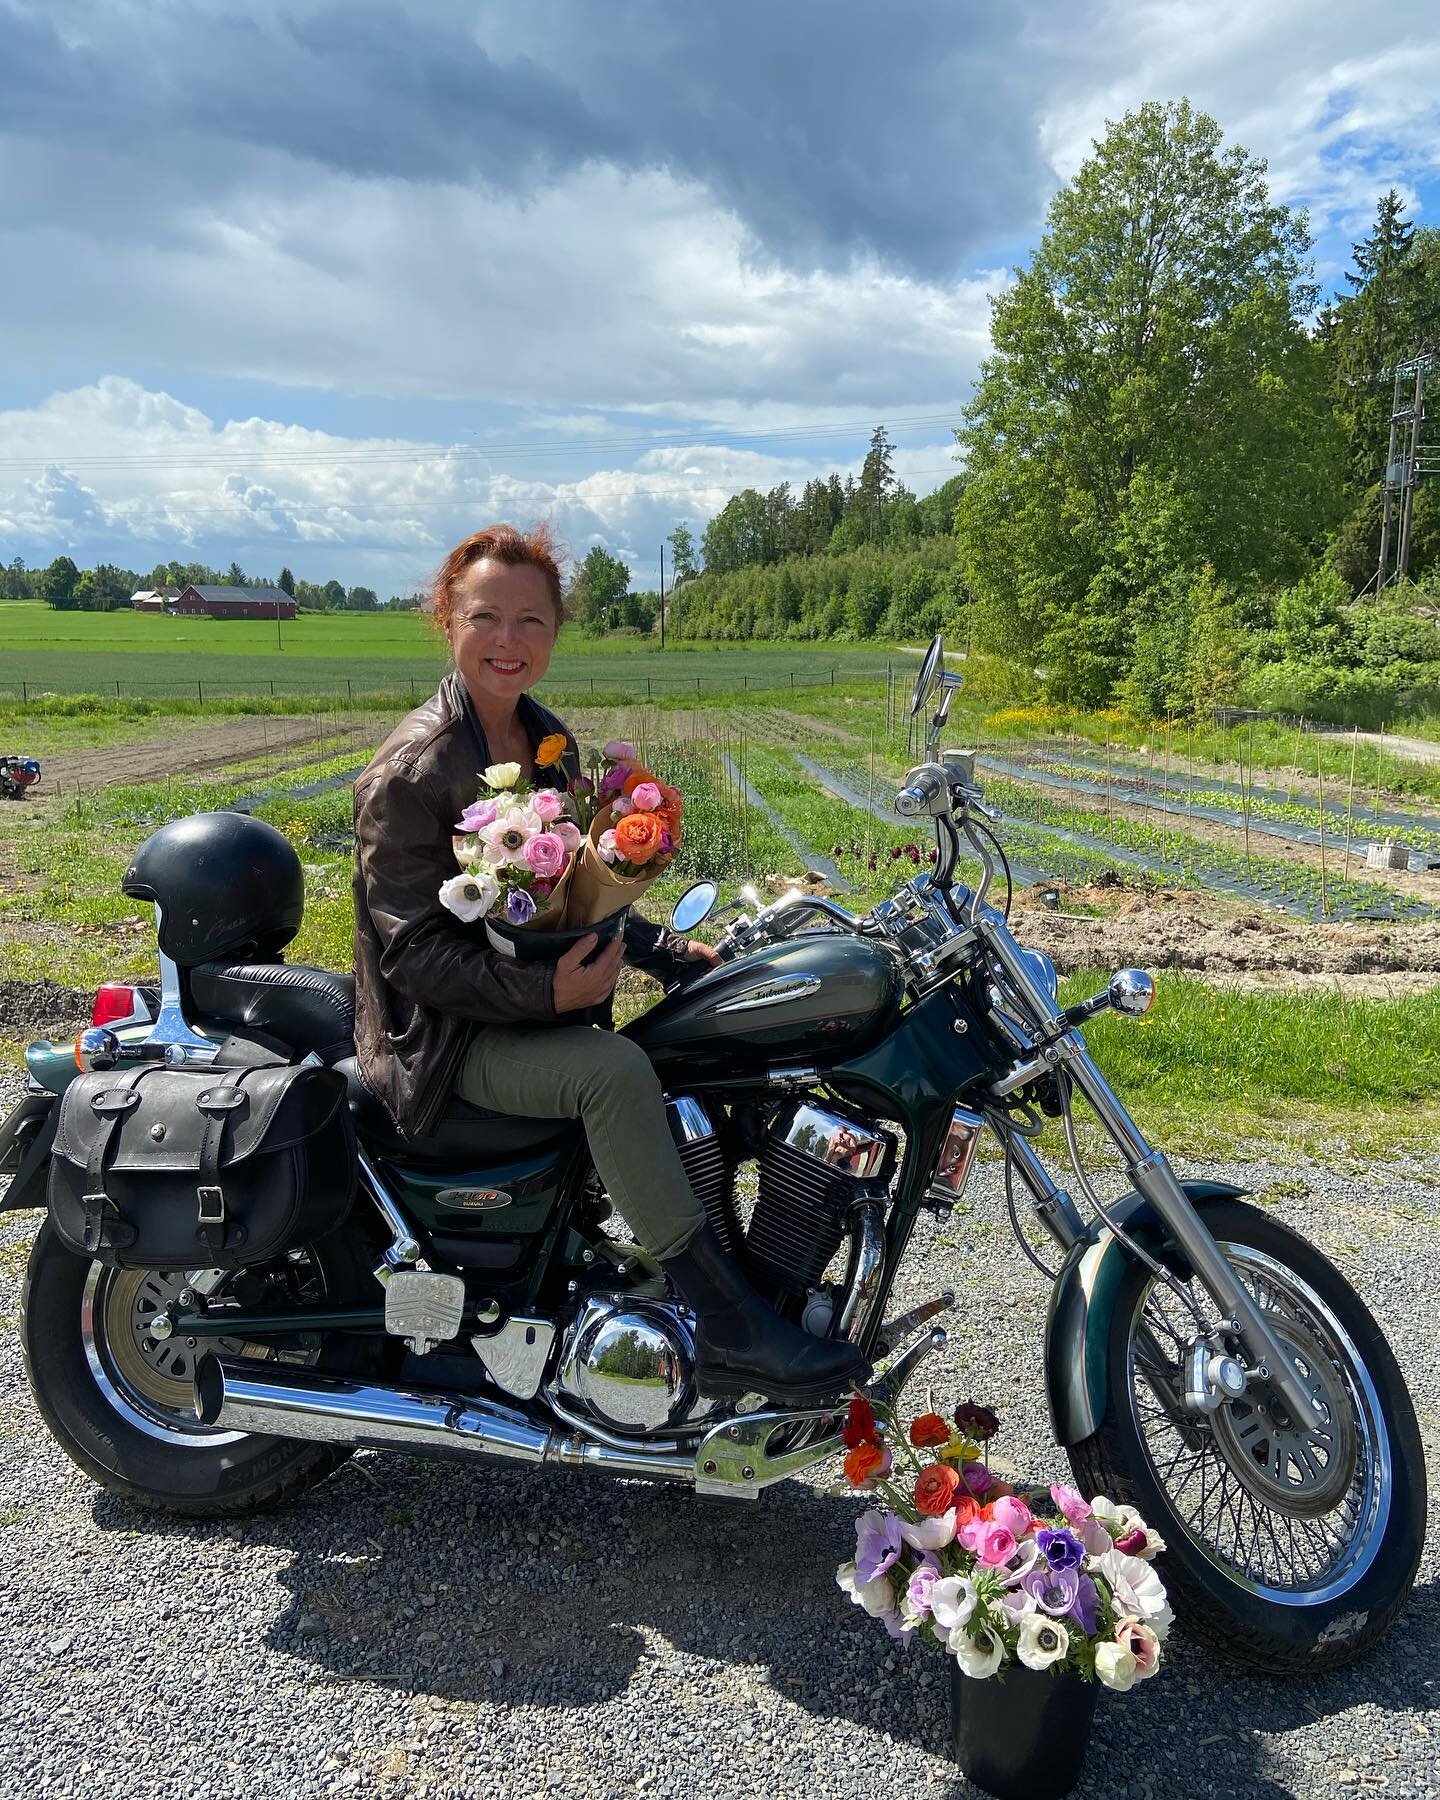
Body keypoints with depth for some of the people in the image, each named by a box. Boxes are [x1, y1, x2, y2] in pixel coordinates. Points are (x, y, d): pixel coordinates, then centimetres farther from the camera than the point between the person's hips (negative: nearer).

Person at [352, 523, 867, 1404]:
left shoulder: (549, 742, 9)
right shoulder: (412, 771, -16)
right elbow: (413, 951, -20)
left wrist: (664, 949, 3)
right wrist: (541, 991, -30)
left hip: (543, 1001, 8)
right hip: (452, 1036, -8)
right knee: (615, 1071, -33)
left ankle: (762, 1288, 3)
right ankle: (729, 1331, -22)